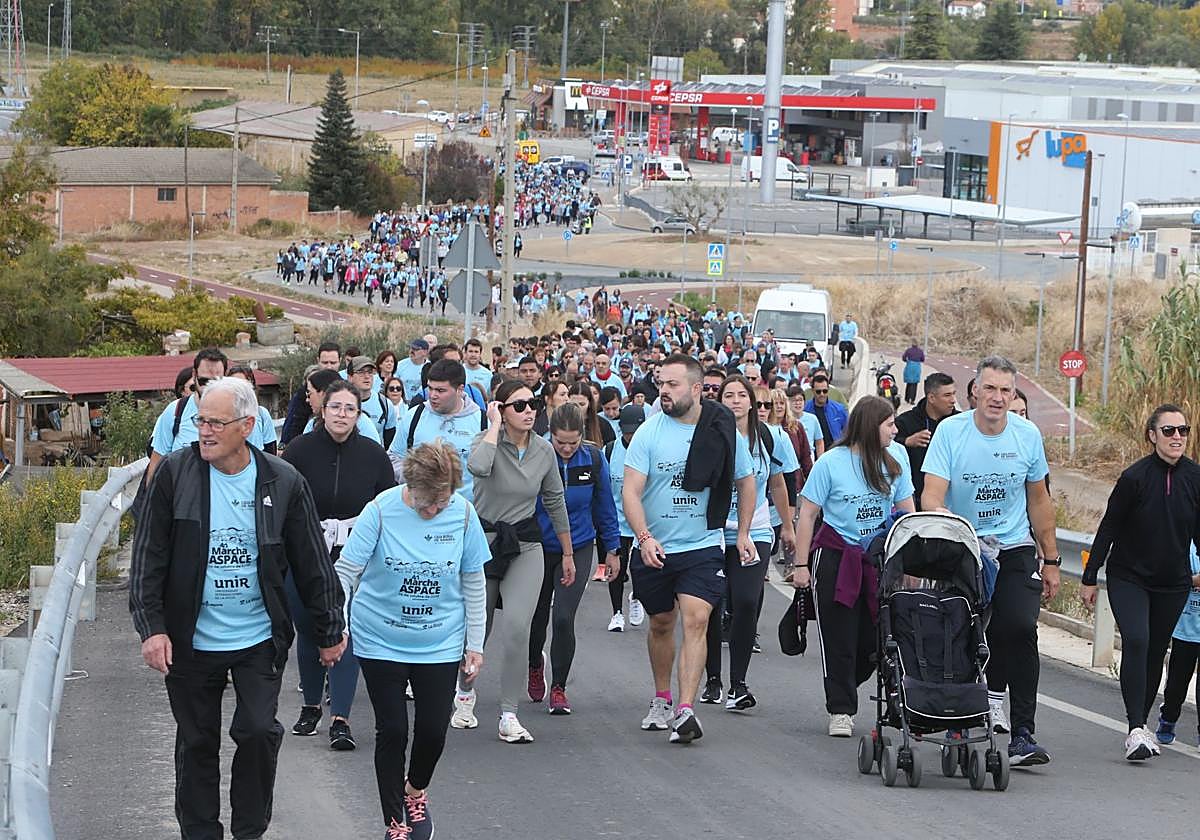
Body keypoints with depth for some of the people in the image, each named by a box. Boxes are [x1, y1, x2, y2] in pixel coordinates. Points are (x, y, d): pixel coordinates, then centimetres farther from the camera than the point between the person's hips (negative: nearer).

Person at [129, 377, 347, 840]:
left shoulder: (283, 482, -5)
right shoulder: (175, 472, -6)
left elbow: (313, 564, 2)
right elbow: (149, 555, -3)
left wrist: (330, 632, 6)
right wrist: (151, 626, -10)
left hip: (260, 640, -1)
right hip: (191, 642, 1)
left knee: (259, 733, -6)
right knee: (197, 742, 9)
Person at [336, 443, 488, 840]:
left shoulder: (463, 513, -9)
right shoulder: (381, 510, -16)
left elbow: (473, 583, 1)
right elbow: (346, 570, -12)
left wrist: (475, 645, 4)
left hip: (440, 643, 2)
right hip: (381, 640, -2)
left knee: (433, 729, 2)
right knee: (392, 731, 2)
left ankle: (415, 791, 34)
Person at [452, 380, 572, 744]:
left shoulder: (544, 451, 2)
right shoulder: (487, 440, -9)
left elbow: (555, 502, 14)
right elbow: (478, 467, -35)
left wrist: (568, 553, 19)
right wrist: (495, 425, -23)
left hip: (525, 548, 1)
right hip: (483, 540, -1)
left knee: (517, 628, -17)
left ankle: (509, 716, -10)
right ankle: (464, 692, 41)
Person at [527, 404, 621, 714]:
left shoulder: (593, 459, -8)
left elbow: (604, 505, 4)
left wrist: (612, 549, 9)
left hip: (579, 548, 0)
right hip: (539, 547, 0)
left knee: (563, 618, -10)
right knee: (537, 616, 11)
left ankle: (558, 688, 6)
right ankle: (535, 665, 44)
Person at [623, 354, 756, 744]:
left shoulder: (724, 431, -3)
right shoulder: (649, 432, -6)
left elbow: (745, 480, 14)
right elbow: (631, 491, -11)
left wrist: (743, 533, 13)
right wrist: (644, 537, -25)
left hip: (703, 547, -1)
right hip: (655, 548, 1)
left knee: (696, 620, -17)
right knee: (661, 624, 15)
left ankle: (685, 711, -22)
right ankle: (662, 700, 36)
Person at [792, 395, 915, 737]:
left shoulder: (895, 458, 2)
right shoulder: (831, 462, -9)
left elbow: (906, 509, 10)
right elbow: (807, 515, -4)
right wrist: (801, 565, -7)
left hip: (879, 557, 3)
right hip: (836, 556, -3)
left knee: (874, 638, 2)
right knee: (839, 638, 0)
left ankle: (842, 689, 26)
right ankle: (840, 710, 10)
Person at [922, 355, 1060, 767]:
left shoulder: (1027, 435, -1)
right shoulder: (951, 432, -10)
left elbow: (1039, 500, 11)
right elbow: (932, 497, -17)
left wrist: (1051, 560, 13)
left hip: (1015, 549, 1)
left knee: (1020, 629, -17)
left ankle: (1022, 734, -17)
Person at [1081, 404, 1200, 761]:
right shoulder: (1135, 477, -13)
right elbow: (1109, 528, -6)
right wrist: (1089, 578, -4)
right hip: (1129, 578, -4)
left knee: (1156, 651, 10)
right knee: (1136, 641, -20)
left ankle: (1141, 723, 26)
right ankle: (1136, 730, -24)